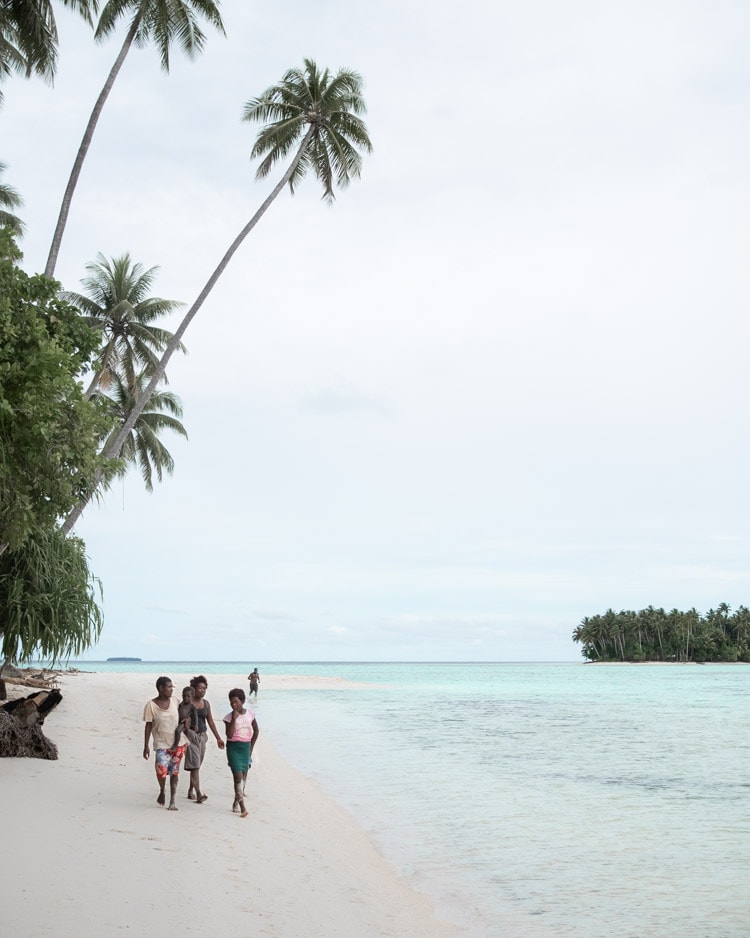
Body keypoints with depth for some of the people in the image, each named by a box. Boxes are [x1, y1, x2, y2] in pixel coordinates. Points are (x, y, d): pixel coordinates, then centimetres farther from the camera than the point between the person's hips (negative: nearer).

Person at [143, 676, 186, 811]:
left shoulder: (174, 701, 2)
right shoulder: (151, 705, -8)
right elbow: (148, 726, -4)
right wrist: (146, 747, -5)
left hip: (177, 743, 3)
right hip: (161, 744, -3)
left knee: (174, 772, 5)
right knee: (161, 769, -19)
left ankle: (172, 802, 15)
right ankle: (162, 791, 12)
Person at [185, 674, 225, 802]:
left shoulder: (206, 703, 7)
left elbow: (210, 721, 12)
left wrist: (218, 738, 12)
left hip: (202, 736, 6)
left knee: (196, 765, 12)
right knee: (195, 765, -12)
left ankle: (191, 791, 26)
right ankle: (198, 794, -16)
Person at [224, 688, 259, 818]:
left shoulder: (250, 714, 1)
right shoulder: (229, 716, -8)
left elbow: (256, 730, 14)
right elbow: (229, 735, -17)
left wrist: (251, 747, 13)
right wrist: (234, 719, -22)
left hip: (246, 747, 4)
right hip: (233, 747, -4)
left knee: (243, 776, 8)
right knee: (238, 776, -13)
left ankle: (236, 803, 25)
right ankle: (242, 808, -13)